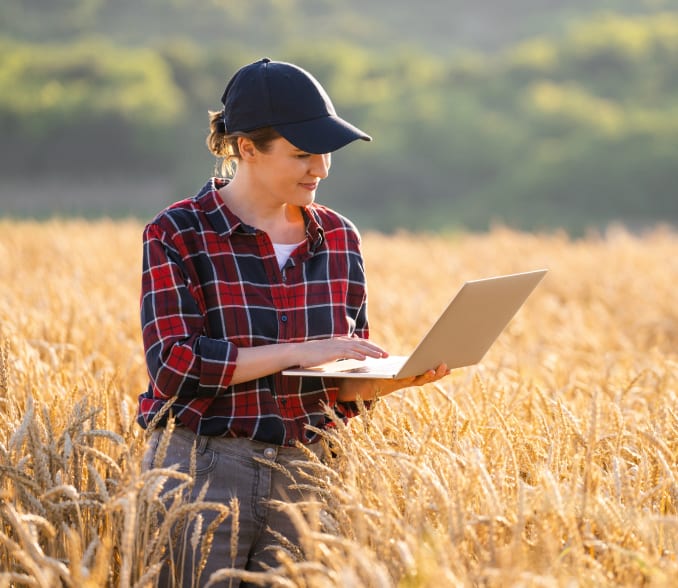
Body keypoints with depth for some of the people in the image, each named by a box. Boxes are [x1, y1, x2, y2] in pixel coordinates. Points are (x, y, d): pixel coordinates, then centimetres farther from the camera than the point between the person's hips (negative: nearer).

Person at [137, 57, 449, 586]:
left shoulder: (338, 238, 8)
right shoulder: (177, 234, -5)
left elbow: (347, 383, 13)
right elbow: (172, 365, -15)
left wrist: (396, 378, -9)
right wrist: (296, 352, -20)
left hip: (304, 476, 4)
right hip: (201, 473, -4)